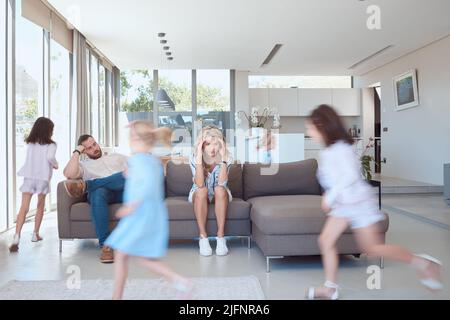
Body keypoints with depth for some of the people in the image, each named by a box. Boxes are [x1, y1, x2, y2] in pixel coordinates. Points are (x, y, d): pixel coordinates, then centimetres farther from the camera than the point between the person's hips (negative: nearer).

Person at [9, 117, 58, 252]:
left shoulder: (30, 143, 12)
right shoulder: (50, 145, -2)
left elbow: (30, 159, 9)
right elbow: (50, 157, -18)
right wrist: (55, 165, 1)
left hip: (29, 177, 2)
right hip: (43, 177, -2)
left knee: (24, 208, -5)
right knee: (40, 206, 17)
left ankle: (16, 237, -18)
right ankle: (35, 234, 24)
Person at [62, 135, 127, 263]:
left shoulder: (117, 157, 31)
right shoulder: (83, 165, 24)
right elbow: (69, 174, 0)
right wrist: (77, 152, 7)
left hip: (122, 192, 1)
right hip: (102, 193, -1)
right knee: (98, 192, -40)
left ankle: (86, 185, -30)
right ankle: (105, 244, -39)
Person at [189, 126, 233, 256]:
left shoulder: (226, 158, -18)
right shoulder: (194, 158, -20)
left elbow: (222, 183, -32)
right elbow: (199, 185, -33)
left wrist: (223, 157, -37)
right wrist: (199, 157, -39)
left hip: (219, 196, 1)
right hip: (200, 195, 0)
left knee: (220, 189, -33)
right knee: (202, 191, -34)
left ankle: (221, 237, -29)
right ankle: (203, 237, -28)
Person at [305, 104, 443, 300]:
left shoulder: (340, 148, -19)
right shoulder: (329, 150, 8)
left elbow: (351, 175, -26)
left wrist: (330, 196, -22)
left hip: (358, 202, -9)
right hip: (343, 203, 9)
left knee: (372, 248, -1)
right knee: (325, 240, 2)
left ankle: (422, 263, 16)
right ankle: (330, 288, 11)